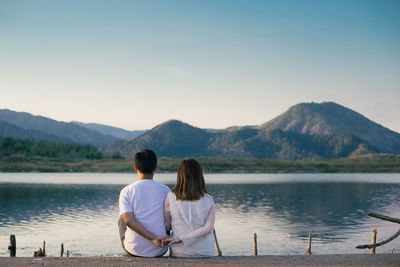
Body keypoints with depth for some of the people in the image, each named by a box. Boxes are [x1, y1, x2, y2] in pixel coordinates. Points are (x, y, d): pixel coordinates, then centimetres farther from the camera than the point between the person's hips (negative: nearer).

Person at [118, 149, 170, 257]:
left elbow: (129, 221, -18)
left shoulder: (126, 191, -7)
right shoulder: (165, 190, -4)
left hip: (134, 250, -1)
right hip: (160, 251, 1)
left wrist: (153, 238, -18)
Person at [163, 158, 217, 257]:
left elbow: (167, 226, 2)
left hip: (179, 253, 0)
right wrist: (181, 238, -12)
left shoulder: (171, 197, -4)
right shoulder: (208, 200, -3)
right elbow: (208, 228, -11)